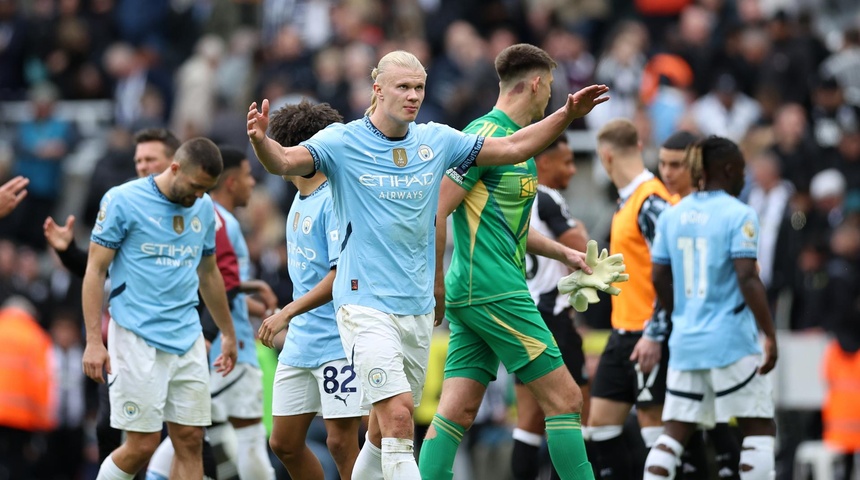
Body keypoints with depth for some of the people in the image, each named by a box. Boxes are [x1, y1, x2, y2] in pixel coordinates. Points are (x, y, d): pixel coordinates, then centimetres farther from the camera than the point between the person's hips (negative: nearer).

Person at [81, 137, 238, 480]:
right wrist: (94, 340, -12)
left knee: (190, 441, 1)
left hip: (187, 338, 6)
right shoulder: (123, 201, -7)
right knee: (143, 444, -8)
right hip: (138, 339, -6)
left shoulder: (203, 208, 11)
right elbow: (96, 270, -6)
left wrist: (228, 333, 27)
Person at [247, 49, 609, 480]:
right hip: (365, 303, -6)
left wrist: (568, 115, 1)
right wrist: (260, 140, -42)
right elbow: (285, 162, -21)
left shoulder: (436, 140, 8)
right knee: (398, 415, -20)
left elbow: (514, 148, 12)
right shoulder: (343, 142, -6)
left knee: (384, 433, 12)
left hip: (418, 308, 6)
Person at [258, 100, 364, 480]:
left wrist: (288, 313, -22)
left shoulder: (334, 201, -15)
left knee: (340, 441, -9)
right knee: (284, 442, 9)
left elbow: (343, 273, -22)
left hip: (338, 343, -9)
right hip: (300, 343, 9)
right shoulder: (301, 199, 13)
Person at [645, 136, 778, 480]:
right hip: (731, 341, -6)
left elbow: (660, 279, 12)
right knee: (759, 428, 3)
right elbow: (747, 279, -16)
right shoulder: (738, 215, -9)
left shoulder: (672, 216, 9)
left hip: (685, 341, 6)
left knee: (675, 433, 6)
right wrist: (769, 335, -12)